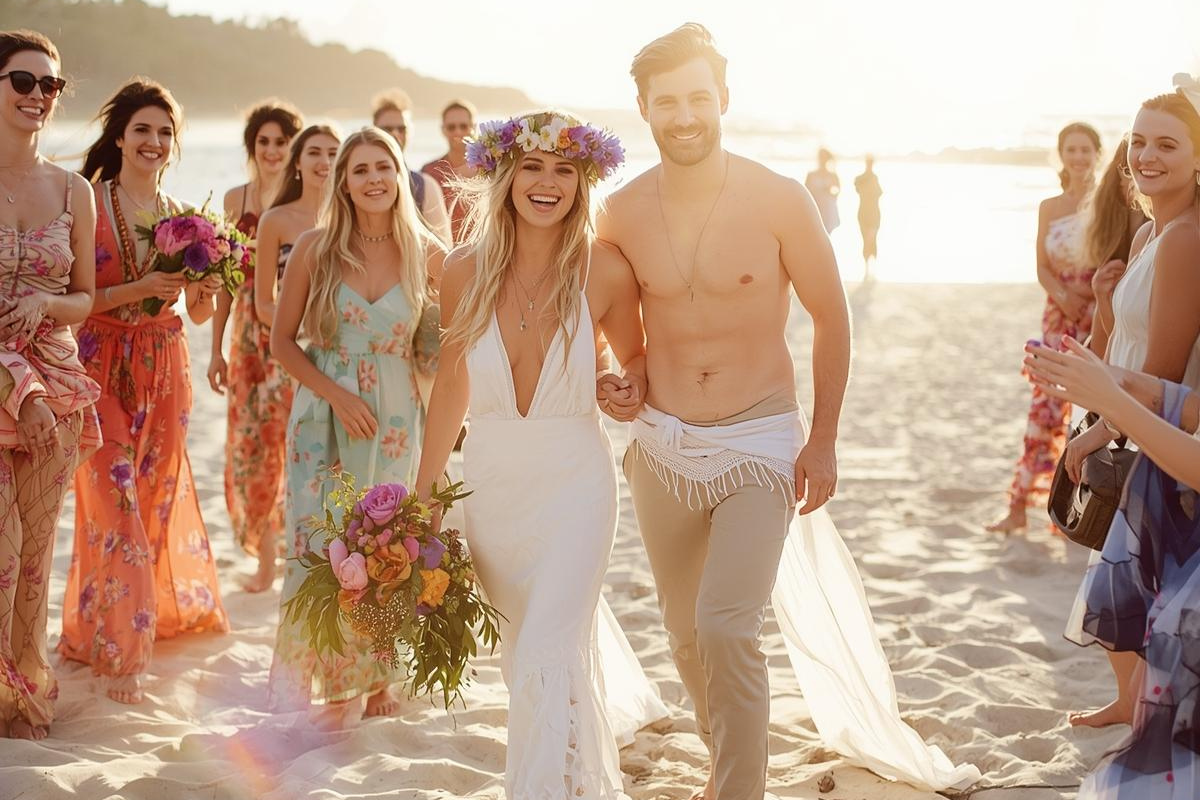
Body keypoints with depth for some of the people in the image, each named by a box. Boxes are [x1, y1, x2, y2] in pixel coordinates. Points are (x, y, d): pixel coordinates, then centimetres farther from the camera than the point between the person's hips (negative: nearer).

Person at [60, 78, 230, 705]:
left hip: (164, 371, 4)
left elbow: (199, 315, 13)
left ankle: (159, 612, 30)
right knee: (114, 498, -7)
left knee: (158, 497, 11)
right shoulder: (89, 204, -6)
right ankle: (118, 650, 1)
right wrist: (137, 289, -21)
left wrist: (206, 291, -8)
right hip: (103, 367, -4)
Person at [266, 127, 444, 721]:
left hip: (396, 420, 1)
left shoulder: (426, 254, -1)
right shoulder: (315, 248, -4)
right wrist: (335, 394, -12)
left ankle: (377, 680, 22)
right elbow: (282, 341, -1)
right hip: (323, 415, -1)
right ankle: (330, 687, 11)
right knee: (319, 548, -3)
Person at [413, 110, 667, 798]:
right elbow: (453, 384, 7)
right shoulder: (468, 270, -5)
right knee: (522, 647, 18)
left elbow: (636, 357, 7)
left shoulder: (604, 268, -12)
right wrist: (424, 492, 9)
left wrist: (630, 388, -15)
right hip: (491, 482, 4)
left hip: (574, 480, -4)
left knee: (549, 656, -16)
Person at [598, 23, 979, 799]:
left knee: (725, 627, -19)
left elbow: (831, 318, -2)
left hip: (760, 443, -4)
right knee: (688, 634, 14)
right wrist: (619, 380, -7)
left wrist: (824, 440, -4)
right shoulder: (622, 213, -4)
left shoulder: (778, 200, -12)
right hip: (661, 445, 4)